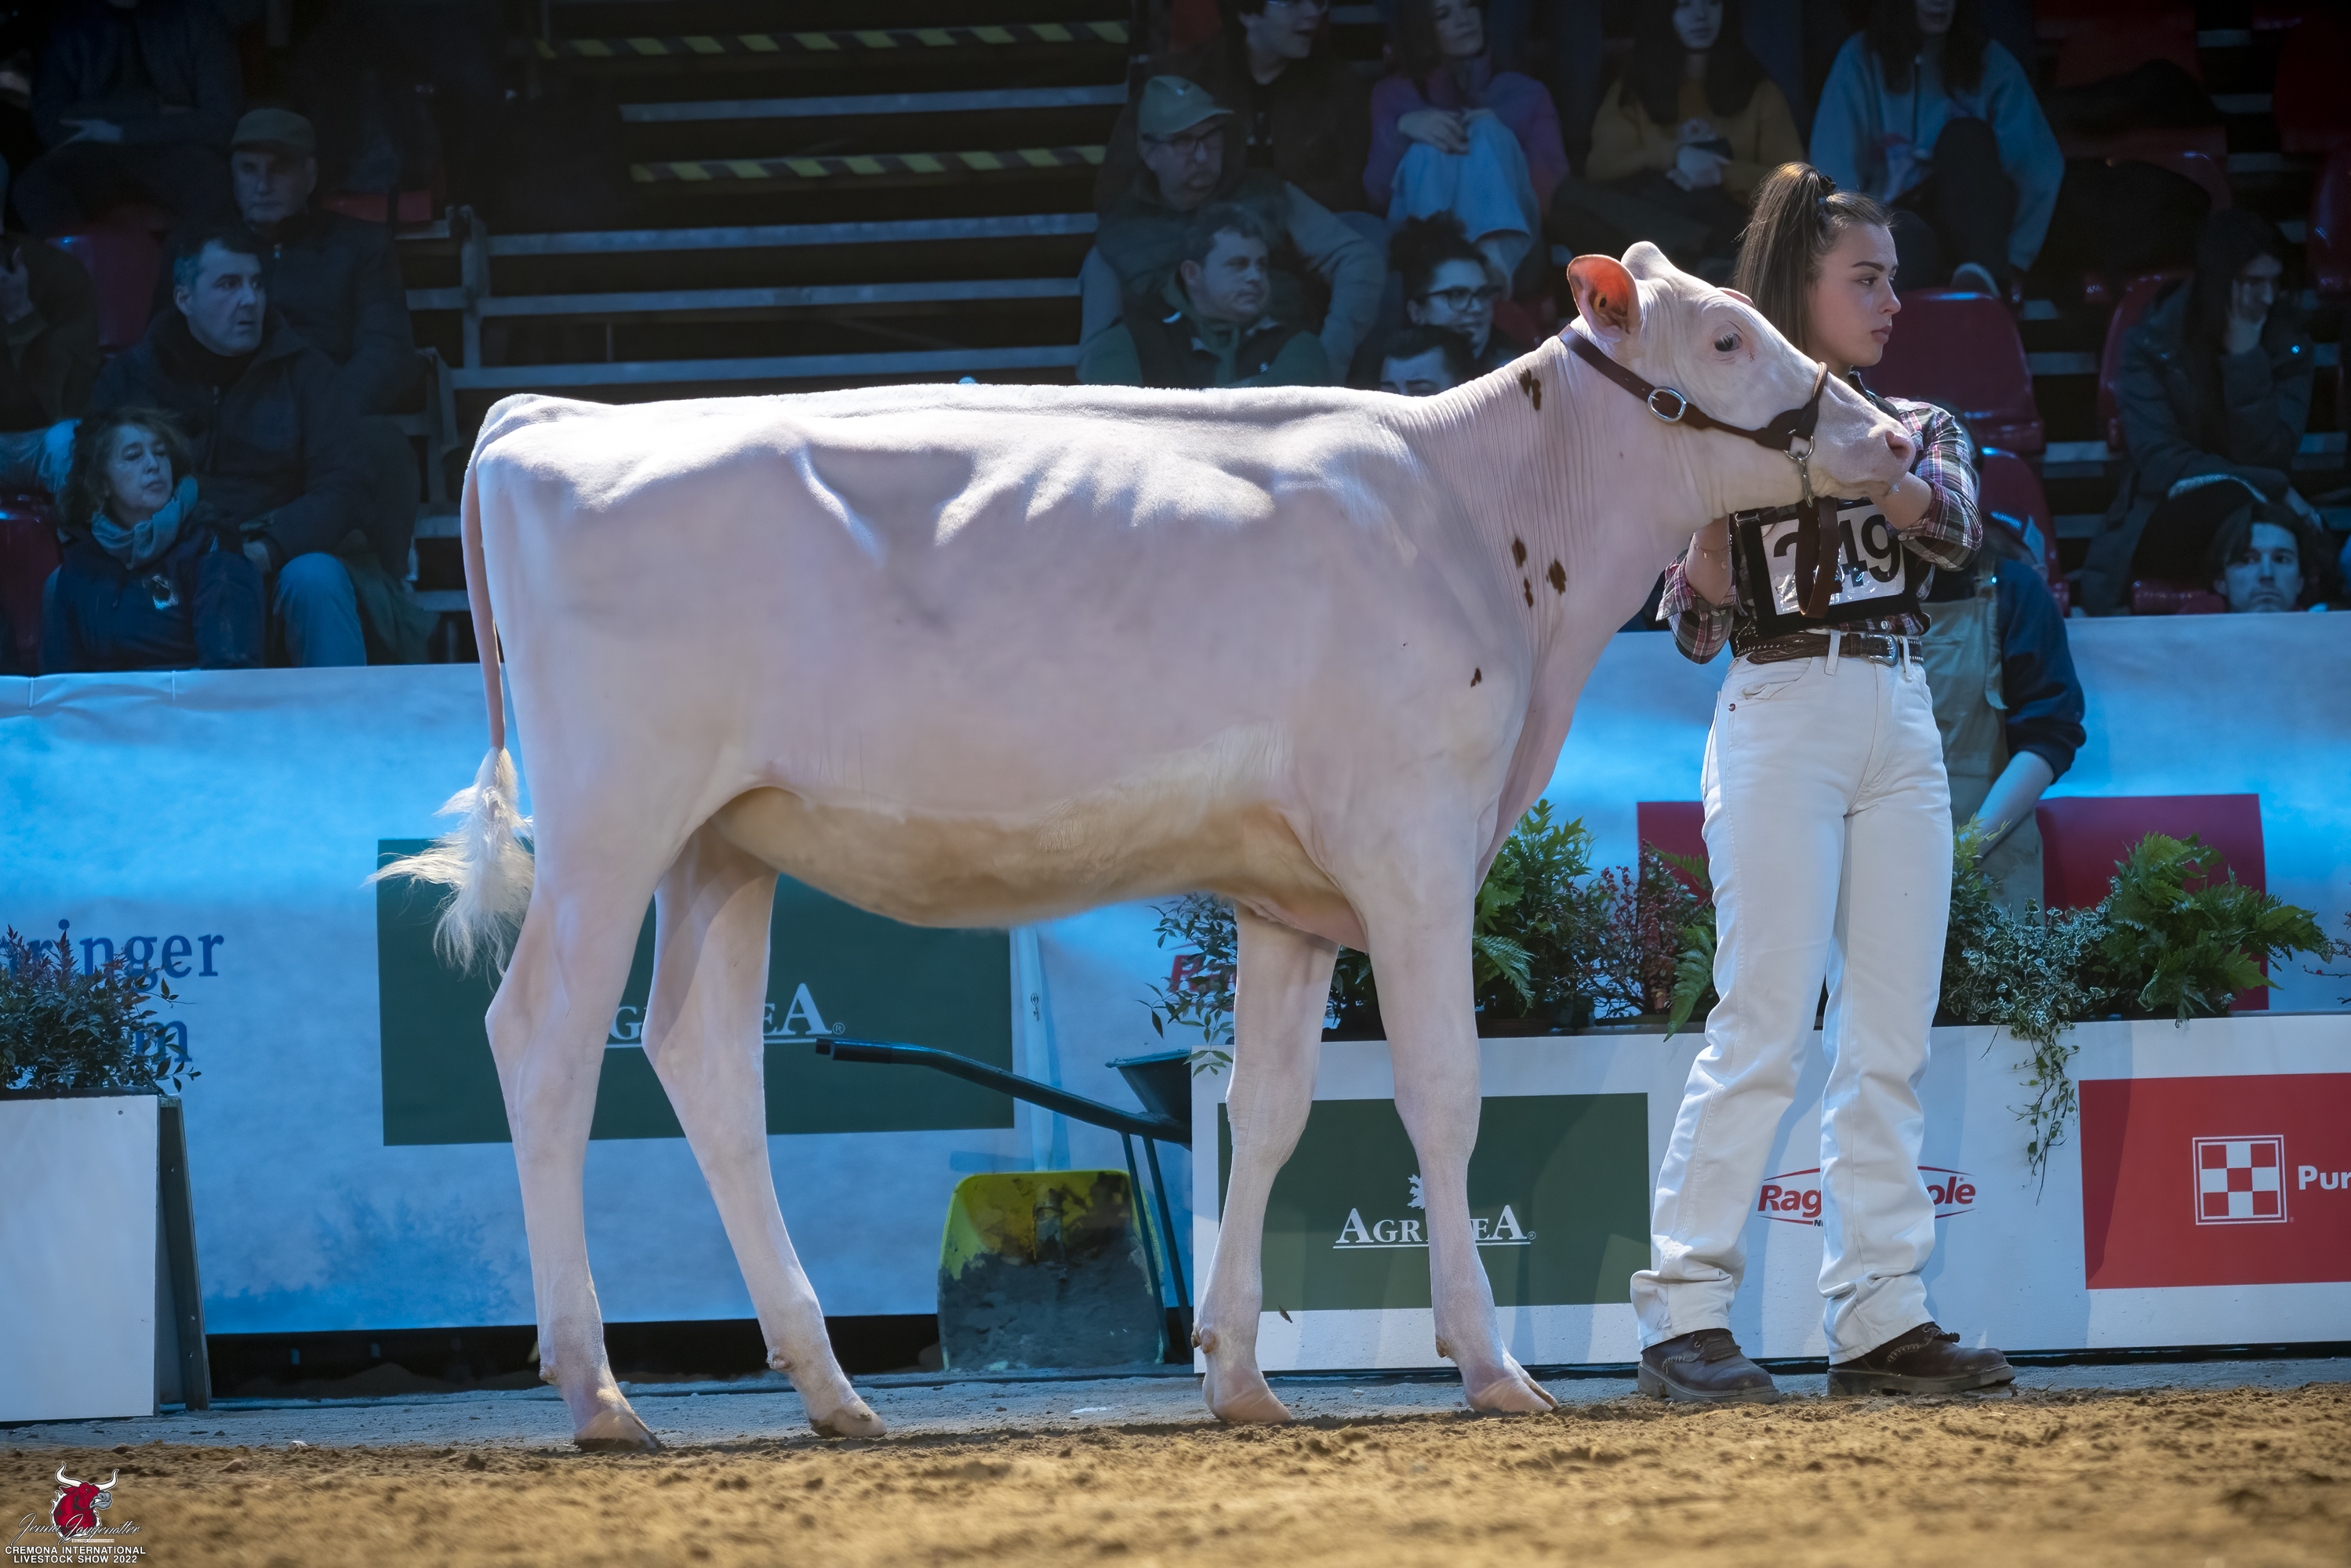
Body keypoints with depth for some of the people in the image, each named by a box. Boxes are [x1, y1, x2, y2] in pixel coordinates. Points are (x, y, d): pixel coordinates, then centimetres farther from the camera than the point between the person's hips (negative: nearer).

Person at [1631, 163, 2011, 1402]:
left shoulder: (1918, 427, 16)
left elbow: (1953, 527, -7)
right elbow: (1700, 624, -2)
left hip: (1902, 720, 5)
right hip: (1779, 711, -5)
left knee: (1892, 1035, 0)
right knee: (1764, 1027, -13)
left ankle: (1880, 1314, 0)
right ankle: (1685, 1312, -13)